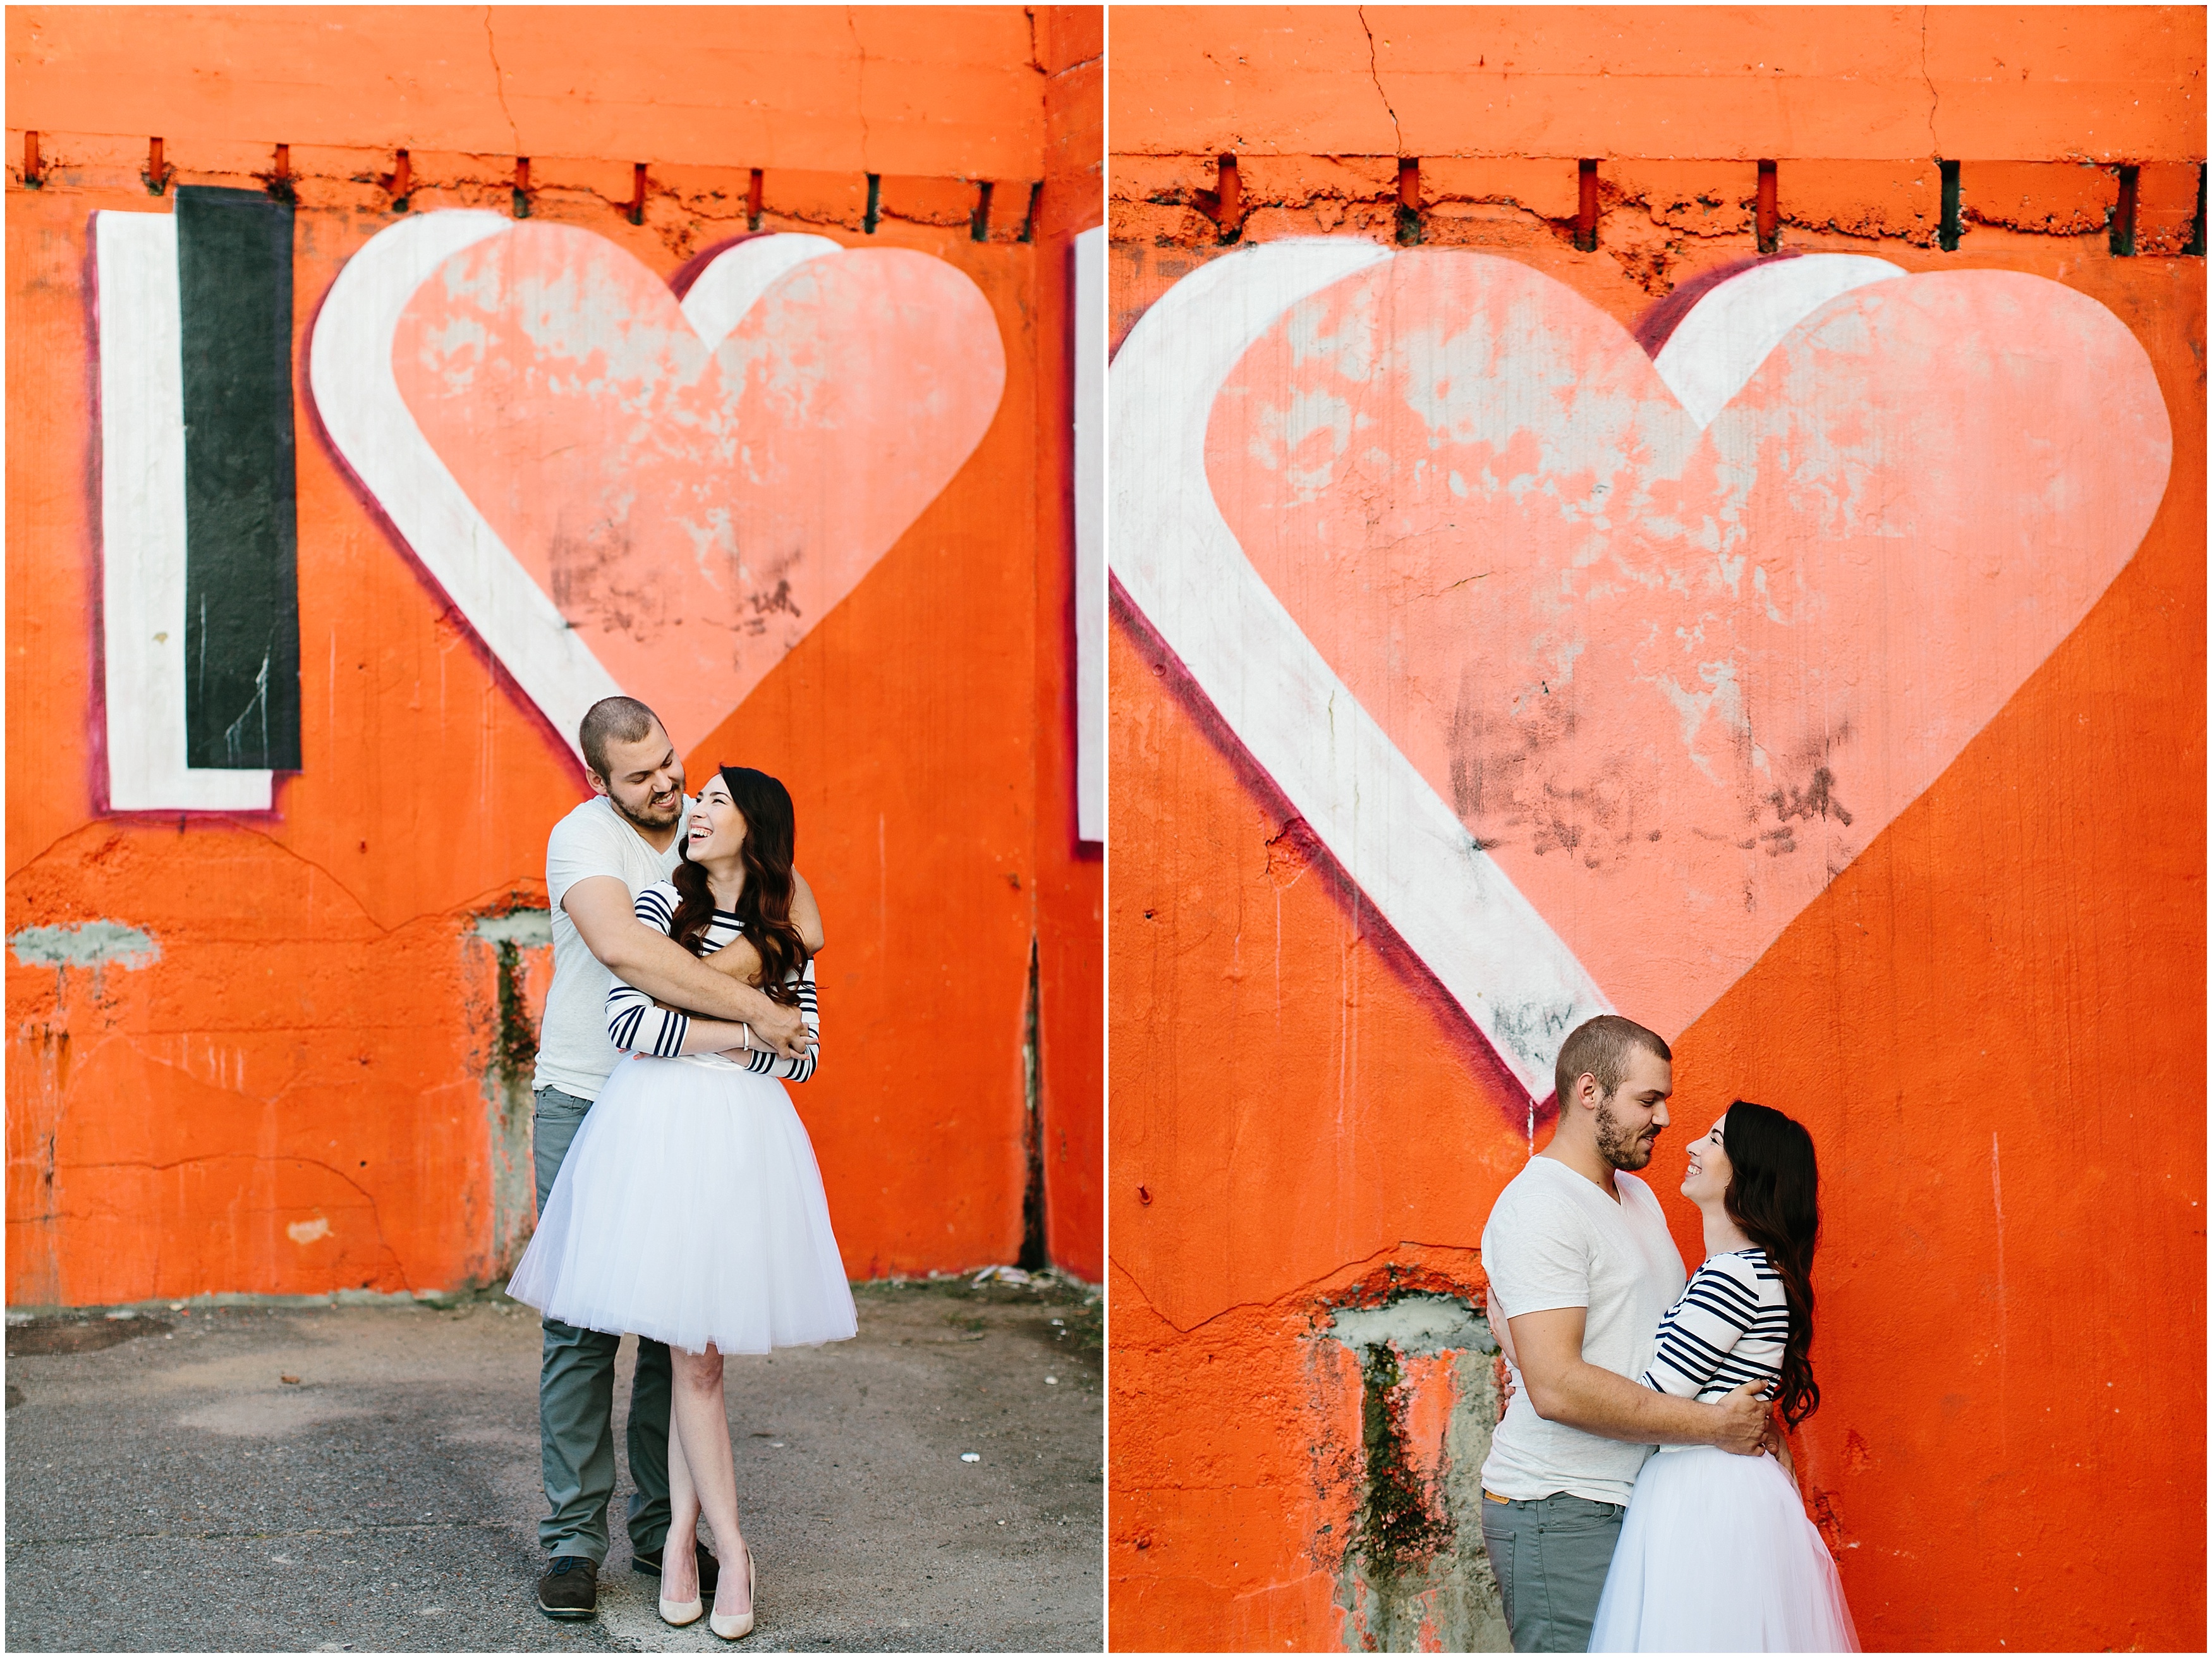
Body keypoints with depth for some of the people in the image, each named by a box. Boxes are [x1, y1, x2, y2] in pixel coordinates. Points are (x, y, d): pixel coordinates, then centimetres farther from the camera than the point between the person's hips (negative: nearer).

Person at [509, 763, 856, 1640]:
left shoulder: (783, 939, 12)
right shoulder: (663, 902, 4)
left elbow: (803, 1056, 6)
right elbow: (625, 1021, -8)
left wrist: (696, 1039, -4)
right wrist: (740, 1030, -6)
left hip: (743, 1133, 2)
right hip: (657, 1129, -2)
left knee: (695, 1347, 1)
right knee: (693, 1350, -3)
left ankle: (681, 1533, 8)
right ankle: (731, 1549, 3)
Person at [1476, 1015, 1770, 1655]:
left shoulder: (1638, 1196, 17)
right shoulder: (1539, 1207, -15)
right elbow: (1558, 1387, -24)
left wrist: (1752, 1425, 8)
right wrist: (1714, 1424, -17)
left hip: (1634, 1500, 9)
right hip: (1562, 1514, -9)